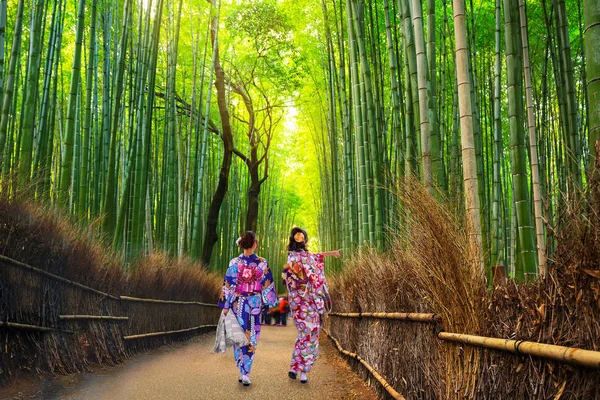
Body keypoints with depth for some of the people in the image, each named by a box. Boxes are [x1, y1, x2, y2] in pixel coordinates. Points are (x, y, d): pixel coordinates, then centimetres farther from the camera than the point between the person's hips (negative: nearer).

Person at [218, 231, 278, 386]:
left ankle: (242, 372, 14)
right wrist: (269, 303, 9)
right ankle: (246, 373, 3)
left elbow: (229, 285, -7)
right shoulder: (262, 263, -6)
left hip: (238, 303, 0)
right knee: (252, 337, 8)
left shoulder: (235, 263, -8)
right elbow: (267, 285, -1)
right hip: (255, 303, 0)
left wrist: (225, 305, -1)